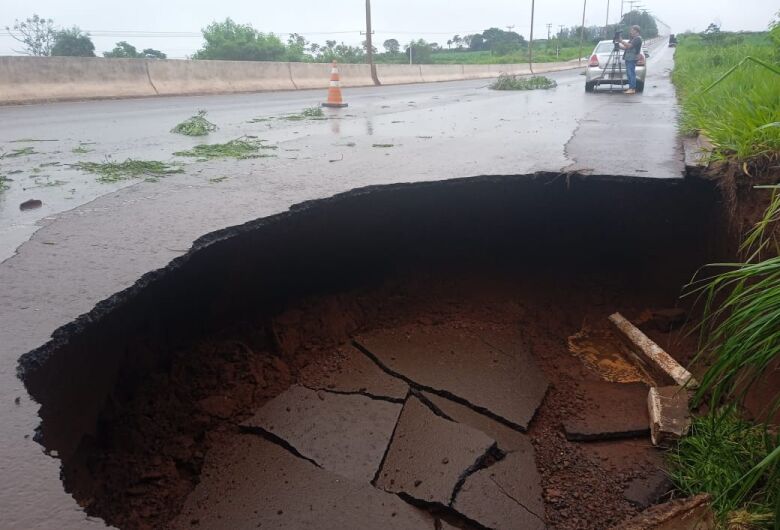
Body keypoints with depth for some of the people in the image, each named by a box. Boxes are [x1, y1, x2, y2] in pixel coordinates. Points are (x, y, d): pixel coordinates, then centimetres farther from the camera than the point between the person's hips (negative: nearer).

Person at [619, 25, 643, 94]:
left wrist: (621, 41, -12)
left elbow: (629, 45, -18)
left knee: (631, 73, -12)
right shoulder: (633, 39, 25)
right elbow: (626, 47, 23)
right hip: (628, 58, 10)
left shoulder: (638, 38, -7)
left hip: (632, 59, -10)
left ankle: (632, 89, -14)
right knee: (629, 73, 8)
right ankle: (631, 88, 10)